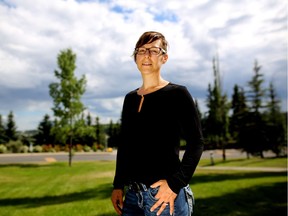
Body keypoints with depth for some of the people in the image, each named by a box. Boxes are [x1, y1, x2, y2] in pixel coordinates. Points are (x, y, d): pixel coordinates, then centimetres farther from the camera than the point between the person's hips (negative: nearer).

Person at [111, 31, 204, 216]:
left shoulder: (177, 94, -5)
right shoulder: (130, 98, 10)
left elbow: (196, 143, -10)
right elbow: (124, 145, 12)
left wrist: (176, 184, -17)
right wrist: (118, 185, 7)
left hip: (164, 193, -5)